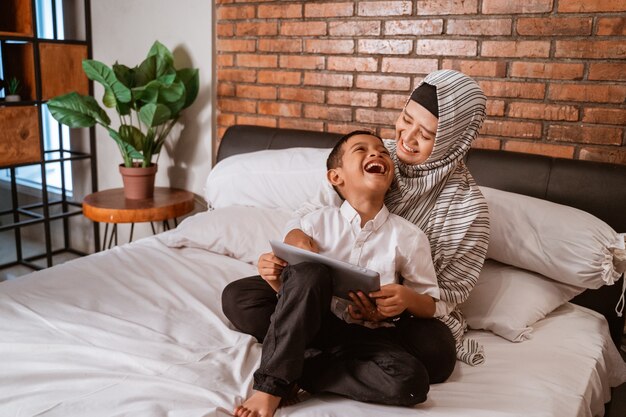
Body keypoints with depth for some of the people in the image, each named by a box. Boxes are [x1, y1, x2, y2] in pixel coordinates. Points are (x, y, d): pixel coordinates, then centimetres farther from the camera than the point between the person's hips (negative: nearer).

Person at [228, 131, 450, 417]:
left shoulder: (410, 237, 0)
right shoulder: (316, 223, 1)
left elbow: (429, 306, 6)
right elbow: (294, 288, 6)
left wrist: (409, 299, -17)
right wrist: (276, 278, -17)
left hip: (367, 336, 1)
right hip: (315, 325, -1)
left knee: (412, 382, -28)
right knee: (309, 273, -31)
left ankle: (298, 367, -15)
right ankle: (271, 385, -24)